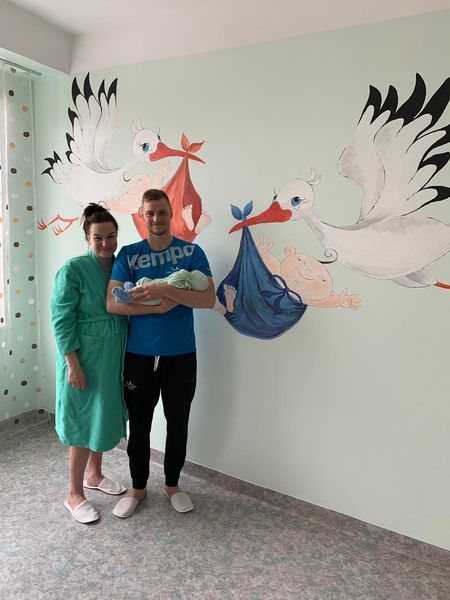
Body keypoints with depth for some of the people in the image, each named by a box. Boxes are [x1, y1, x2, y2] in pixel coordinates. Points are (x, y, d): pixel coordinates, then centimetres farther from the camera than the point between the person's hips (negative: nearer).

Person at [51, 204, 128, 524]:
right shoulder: (73, 270, -15)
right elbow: (62, 320, -15)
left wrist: (126, 356, 6)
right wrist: (73, 364, -18)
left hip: (114, 357, 6)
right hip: (84, 357, -6)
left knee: (104, 416, 18)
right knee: (83, 423, 4)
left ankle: (95, 475, 39)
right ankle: (75, 495, 22)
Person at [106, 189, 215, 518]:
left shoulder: (192, 252, -3)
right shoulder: (128, 254, -1)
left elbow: (209, 299, -14)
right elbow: (113, 304, -11)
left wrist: (166, 289, -25)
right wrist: (160, 307, -19)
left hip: (181, 355, 0)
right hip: (138, 355, 1)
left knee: (178, 424, 14)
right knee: (139, 425, 13)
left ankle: (172, 484, 37)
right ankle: (138, 487, 36)